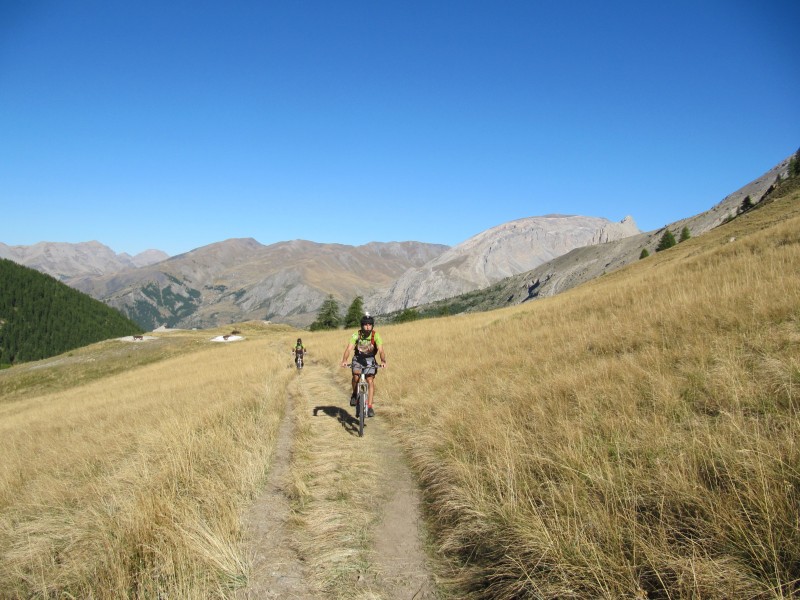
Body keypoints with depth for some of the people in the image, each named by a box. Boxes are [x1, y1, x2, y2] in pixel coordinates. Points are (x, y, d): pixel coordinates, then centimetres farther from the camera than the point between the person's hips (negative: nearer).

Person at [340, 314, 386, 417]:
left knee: (370, 381, -15)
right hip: (358, 358, 0)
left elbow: (381, 350, -30)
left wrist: (383, 361, -50)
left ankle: (369, 406, -10)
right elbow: (349, 349, -29)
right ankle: (354, 394, 1)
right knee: (356, 375, -27)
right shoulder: (356, 335, -20)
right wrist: (344, 360, -48)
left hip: (370, 359, 0)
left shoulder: (376, 336, -20)